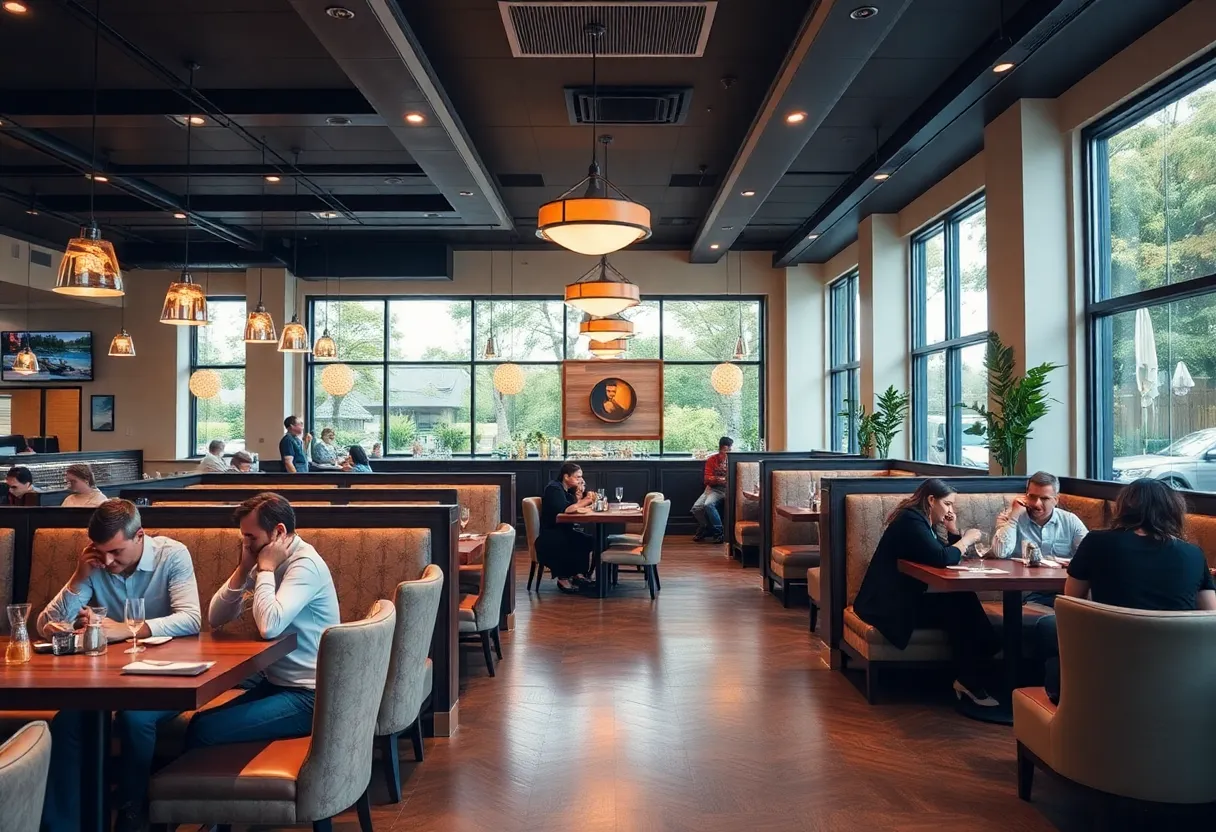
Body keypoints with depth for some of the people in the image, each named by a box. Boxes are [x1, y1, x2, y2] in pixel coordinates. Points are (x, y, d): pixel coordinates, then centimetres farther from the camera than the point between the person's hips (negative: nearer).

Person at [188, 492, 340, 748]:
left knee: (203, 731, -15)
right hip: (275, 683, 9)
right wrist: (244, 569, -7)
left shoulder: (305, 564, -19)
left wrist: (266, 569, -19)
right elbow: (215, 618, 6)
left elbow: (269, 626, -32)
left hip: (307, 696, -8)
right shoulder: (268, 561, 7)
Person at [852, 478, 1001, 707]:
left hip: (905, 598, 9)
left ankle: (967, 678, -12)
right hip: (888, 603, -9)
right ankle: (969, 680, -10)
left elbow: (949, 556, 18)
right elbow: (940, 558, -26)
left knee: (961, 602, -13)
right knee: (958, 607, -19)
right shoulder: (911, 520, -15)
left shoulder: (923, 521, 15)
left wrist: (953, 532, 4)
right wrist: (967, 539, -12)